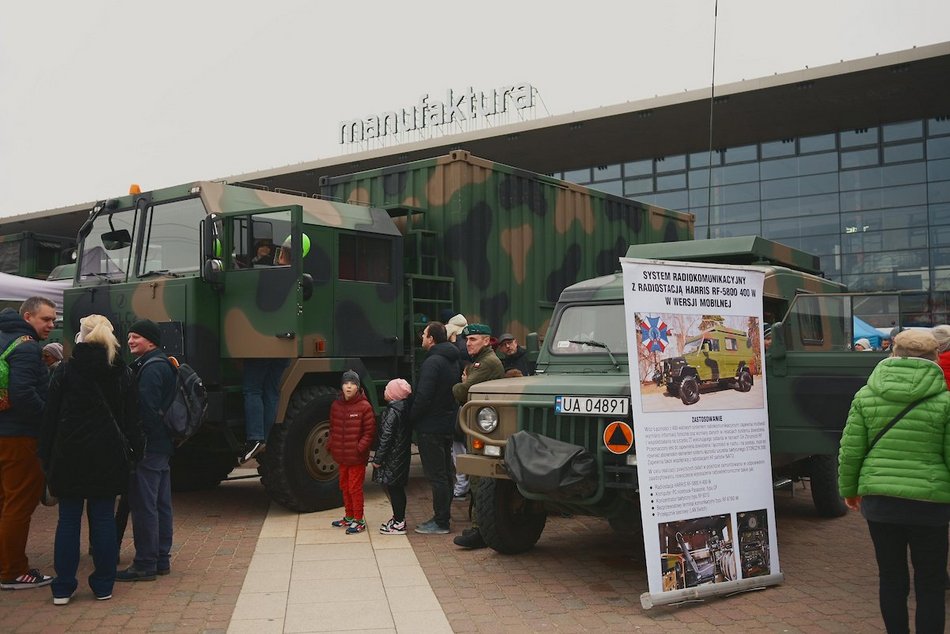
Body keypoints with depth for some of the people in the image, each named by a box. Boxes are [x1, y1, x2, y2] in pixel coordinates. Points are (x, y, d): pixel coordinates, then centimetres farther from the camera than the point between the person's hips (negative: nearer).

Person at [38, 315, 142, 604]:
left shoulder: (65, 371, -3)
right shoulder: (122, 374, 3)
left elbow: (51, 417, -2)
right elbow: (131, 418, 5)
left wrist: (47, 456, 4)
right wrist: (137, 448, 10)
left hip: (69, 455, -1)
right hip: (107, 455, 1)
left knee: (68, 519, 6)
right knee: (103, 518, 7)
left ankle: (63, 588, 9)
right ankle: (103, 585, 11)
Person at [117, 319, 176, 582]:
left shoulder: (151, 368, -15)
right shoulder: (163, 365, 18)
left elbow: (147, 410, -22)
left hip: (148, 446, -11)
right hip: (162, 446, 11)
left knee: (143, 505, -6)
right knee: (161, 504, 14)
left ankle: (145, 564, -2)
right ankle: (161, 560, 22)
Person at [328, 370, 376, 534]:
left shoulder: (364, 406, -12)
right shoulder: (336, 405, 4)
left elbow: (370, 432, -11)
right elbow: (333, 429, 14)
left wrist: (360, 448, -18)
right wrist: (330, 445, 3)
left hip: (357, 457, -6)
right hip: (342, 456, 6)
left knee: (355, 488, 0)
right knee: (345, 487, 18)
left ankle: (359, 520, 12)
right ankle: (349, 516, 33)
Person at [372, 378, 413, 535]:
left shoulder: (393, 412, -19)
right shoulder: (406, 408, 7)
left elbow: (387, 437, -20)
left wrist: (378, 459, -14)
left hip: (392, 456, -9)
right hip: (403, 456, 9)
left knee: (393, 488, -2)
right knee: (398, 488, 17)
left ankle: (399, 523, 3)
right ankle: (399, 518, 27)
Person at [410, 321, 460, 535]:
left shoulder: (433, 362, -18)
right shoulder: (452, 360, 12)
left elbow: (423, 397, -23)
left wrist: (411, 419, -11)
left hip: (430, 427, -10)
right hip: (448, 425, 10)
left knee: (436, 476, -5)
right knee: (446, 473, 15)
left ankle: (440, 523, -1)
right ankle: (444, 515, 25)